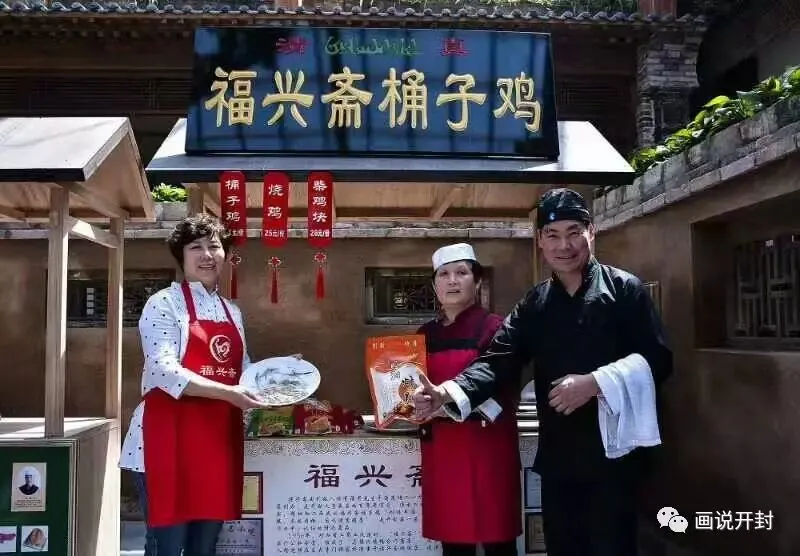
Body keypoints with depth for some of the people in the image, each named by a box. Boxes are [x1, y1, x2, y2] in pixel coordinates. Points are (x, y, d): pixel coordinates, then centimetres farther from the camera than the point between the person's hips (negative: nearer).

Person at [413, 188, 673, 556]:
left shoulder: (624, 288, -3)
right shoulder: (534, 304, 8)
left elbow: (657, 359, -9)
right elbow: (499, 361, -3)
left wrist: (594, 382, -20)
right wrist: (448, 392, -20)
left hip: (613, 453, -4)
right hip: (557, 457, 4)